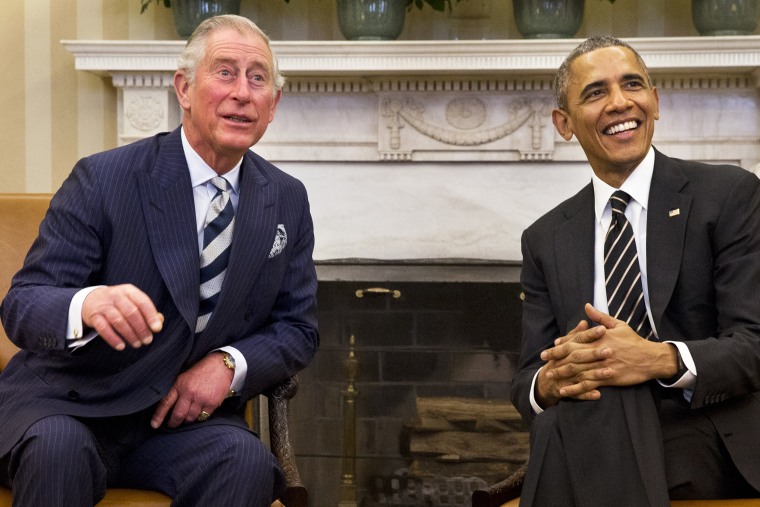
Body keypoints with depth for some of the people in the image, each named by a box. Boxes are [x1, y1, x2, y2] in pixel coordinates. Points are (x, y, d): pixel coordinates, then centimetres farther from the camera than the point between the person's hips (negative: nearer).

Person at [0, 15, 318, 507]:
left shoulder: (288, 201, 4)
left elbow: (298, 328, 8)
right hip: (69, 407, -2)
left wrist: (231, 363, -13)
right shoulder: (102, 179, -9)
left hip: (188, 413, 3)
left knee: (248, 461, -28)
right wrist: (88, 304, -35)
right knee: (59, 449, -35)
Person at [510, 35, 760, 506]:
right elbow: (528, 379, 9)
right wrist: (549, 382, -17)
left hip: (713, 444, -3)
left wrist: (662, 360, -26)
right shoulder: (545, 239, 12)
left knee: (584, 416, -34)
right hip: (584, 440, 3)